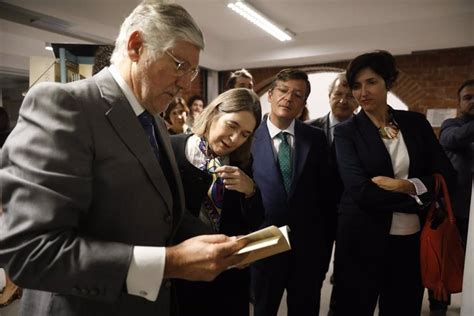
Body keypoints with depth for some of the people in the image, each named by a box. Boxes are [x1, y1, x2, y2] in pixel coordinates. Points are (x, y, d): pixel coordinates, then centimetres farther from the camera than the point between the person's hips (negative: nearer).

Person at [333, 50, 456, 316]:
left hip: (411, 239, 4)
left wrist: (405, 185, -15)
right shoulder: (346, 131, -6)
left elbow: (447, 175, 1)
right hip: (363, 240, -3)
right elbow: (360, 191, -16)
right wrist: (418, 198, -12)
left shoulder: (416, 122, 4)